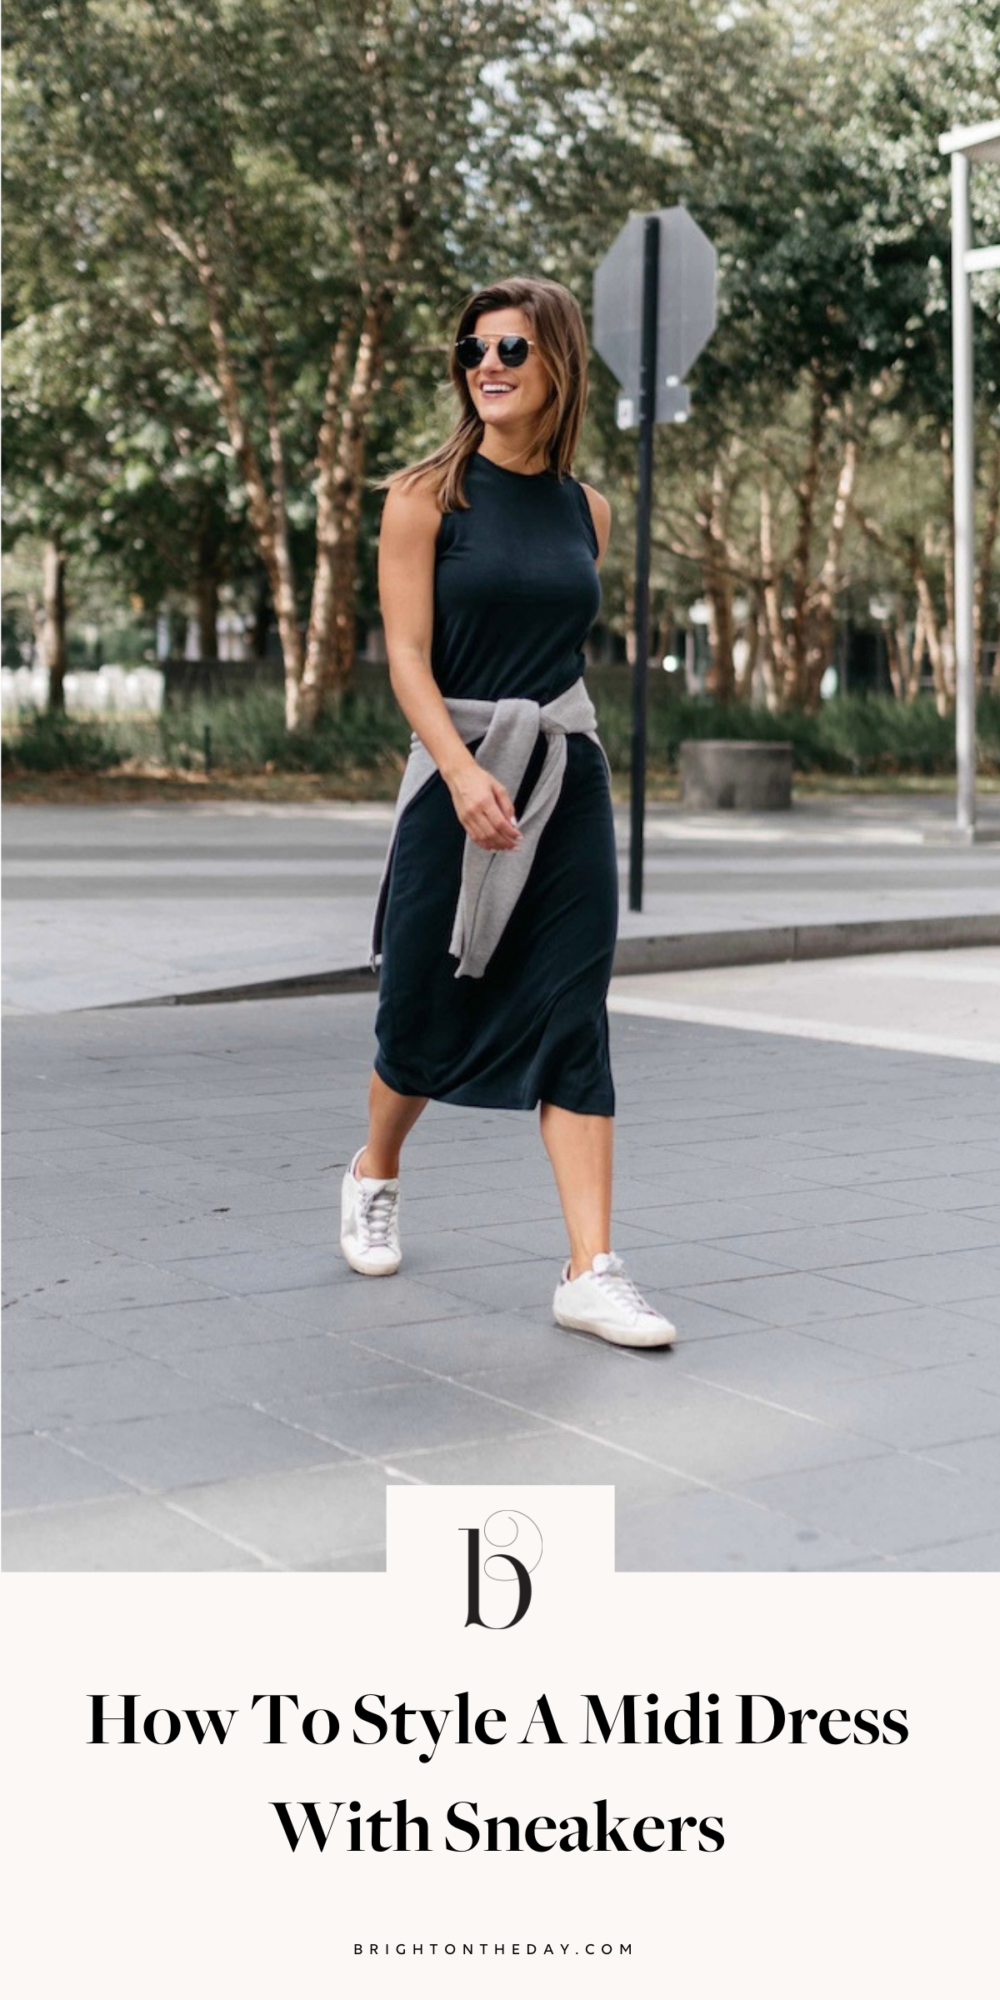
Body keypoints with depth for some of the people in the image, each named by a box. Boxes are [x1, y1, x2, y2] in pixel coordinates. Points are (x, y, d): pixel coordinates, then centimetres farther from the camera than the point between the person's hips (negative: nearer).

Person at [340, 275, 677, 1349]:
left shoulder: (586, 510, 9)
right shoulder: (426, 495, -2)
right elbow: (407, 653, -10)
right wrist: (464, 772, -23)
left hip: (569, 778, 3)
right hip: (456, 774, -3)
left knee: (572, 1019, -3)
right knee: (425, 1010, 5)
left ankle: (591, 1270, -5)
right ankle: (374, 1174, 36)